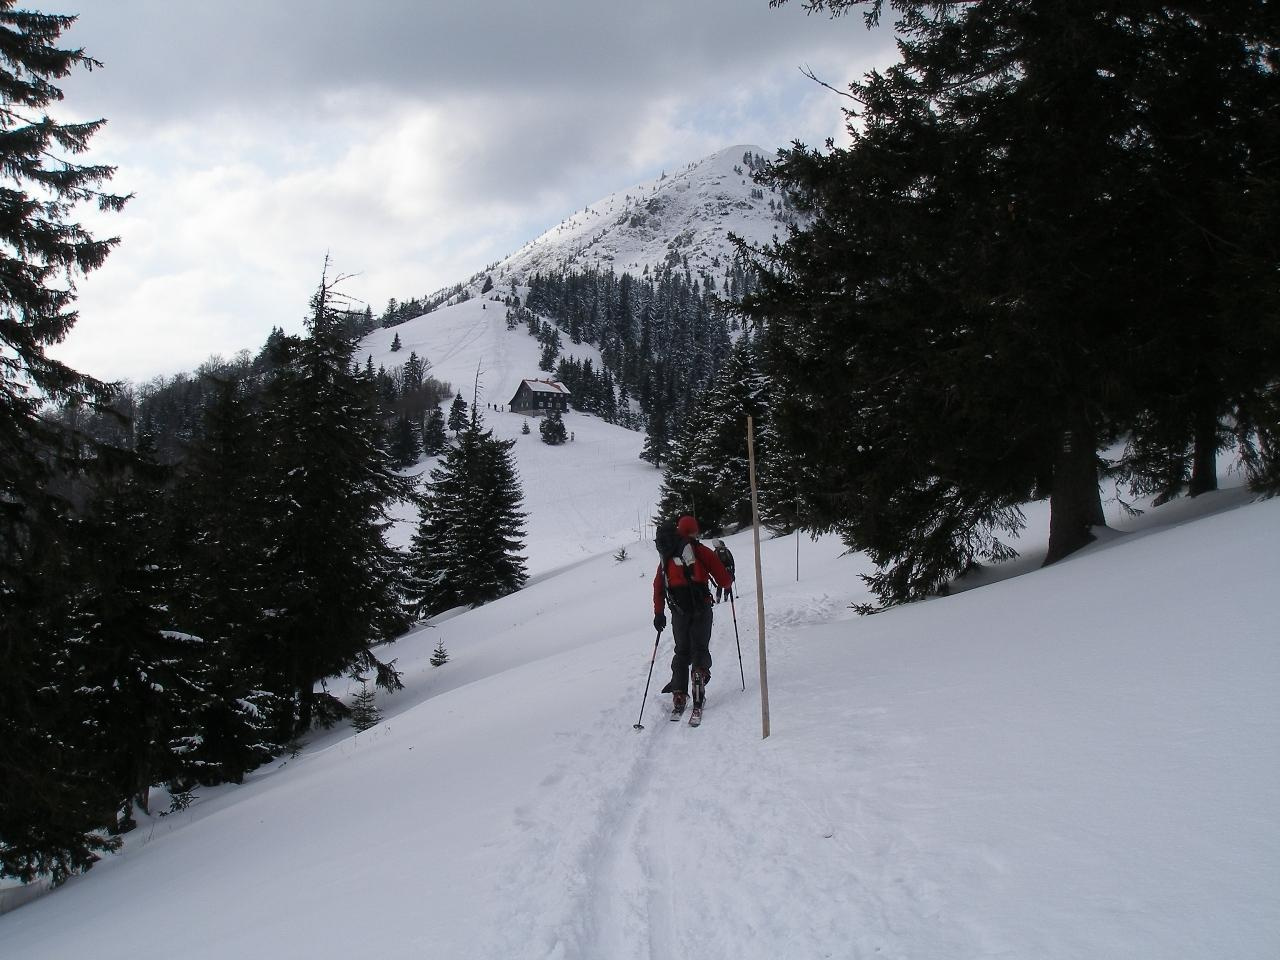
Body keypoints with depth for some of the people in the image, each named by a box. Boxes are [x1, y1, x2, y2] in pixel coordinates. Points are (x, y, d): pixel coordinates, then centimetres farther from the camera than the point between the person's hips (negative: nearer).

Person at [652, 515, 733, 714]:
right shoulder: (702, 551, 1)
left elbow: (658, 586, 11)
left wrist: (658, 612, 16)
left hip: (678, 610, 3)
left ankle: (678, 696, 5)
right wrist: (729, 582, 22)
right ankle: (700, 672, -21)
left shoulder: (667, 556, 12)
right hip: (701, 607, -3)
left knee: (682, 651, 12)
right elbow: (724, 581, -1)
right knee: (700, 648, 7)